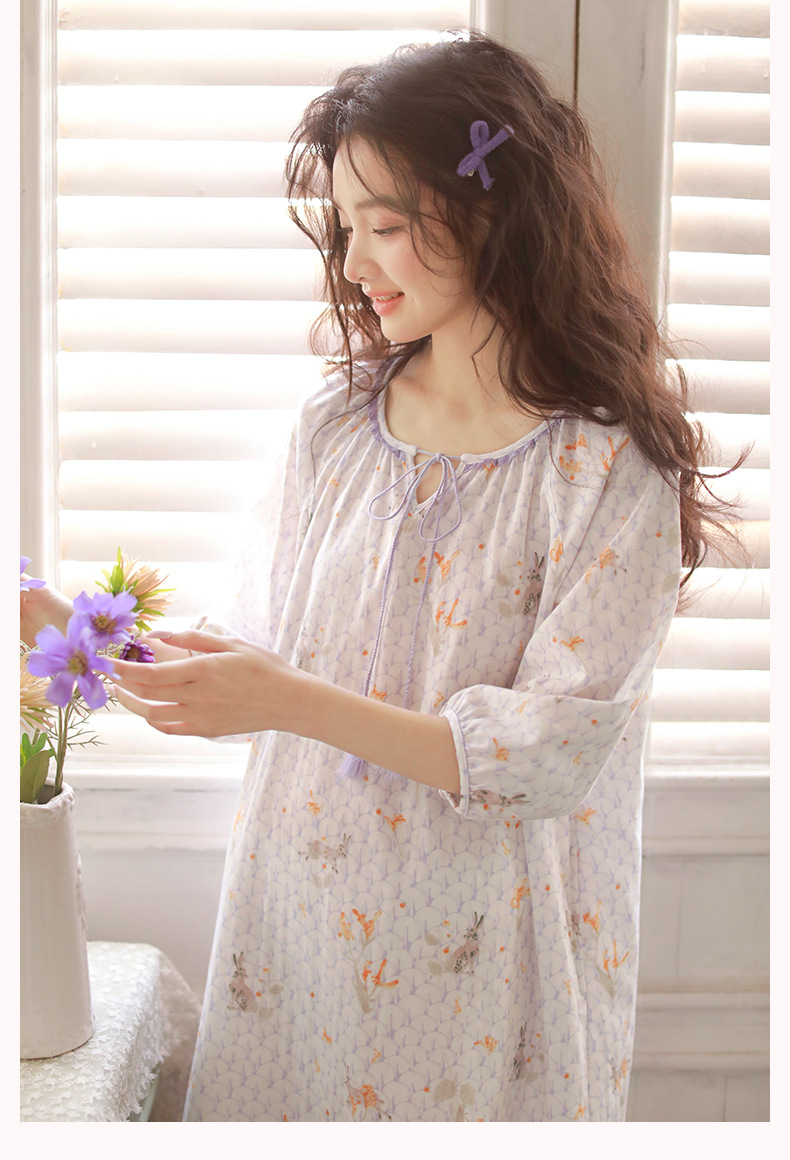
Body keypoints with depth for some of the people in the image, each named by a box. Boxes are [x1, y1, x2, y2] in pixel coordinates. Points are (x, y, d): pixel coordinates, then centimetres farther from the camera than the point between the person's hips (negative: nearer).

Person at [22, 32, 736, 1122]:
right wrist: (184, 654, -12)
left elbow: (552, 755, -20)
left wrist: (290, 701, -26)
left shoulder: (612, 470, -14)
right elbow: (281, 644, 8)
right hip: (300, 910, 4)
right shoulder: (336, 424, 1)